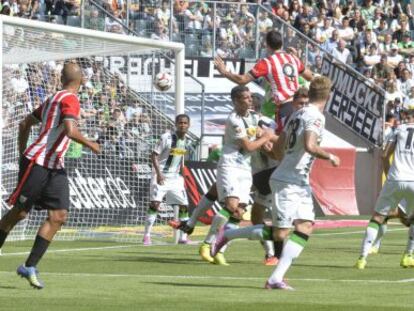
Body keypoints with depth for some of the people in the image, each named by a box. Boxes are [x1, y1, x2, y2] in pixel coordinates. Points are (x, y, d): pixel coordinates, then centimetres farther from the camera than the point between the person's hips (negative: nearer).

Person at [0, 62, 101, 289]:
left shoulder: (53, 99, 18)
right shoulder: (69, 99, -11)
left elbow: (25, 124, 25)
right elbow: (70, 130, -26)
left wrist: (22, 154, 27)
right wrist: (90, 144, -9)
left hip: (55, 168, 9)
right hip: (37, 163, -9)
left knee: (59, 217, -2)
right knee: (19, 212, 1)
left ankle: (30, 266, -3)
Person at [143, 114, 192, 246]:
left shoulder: (186, 141, 4)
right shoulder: (166, 137, -14)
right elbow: (154, 155, -13)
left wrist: (182, 173, 16)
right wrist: (158, 173, -22)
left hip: (175, 177, 6)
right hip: (161, 176, -6)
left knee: (184, 205, 3)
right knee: (155, 203, -15)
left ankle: (183, 237, 12)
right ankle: (147, 235, -10)